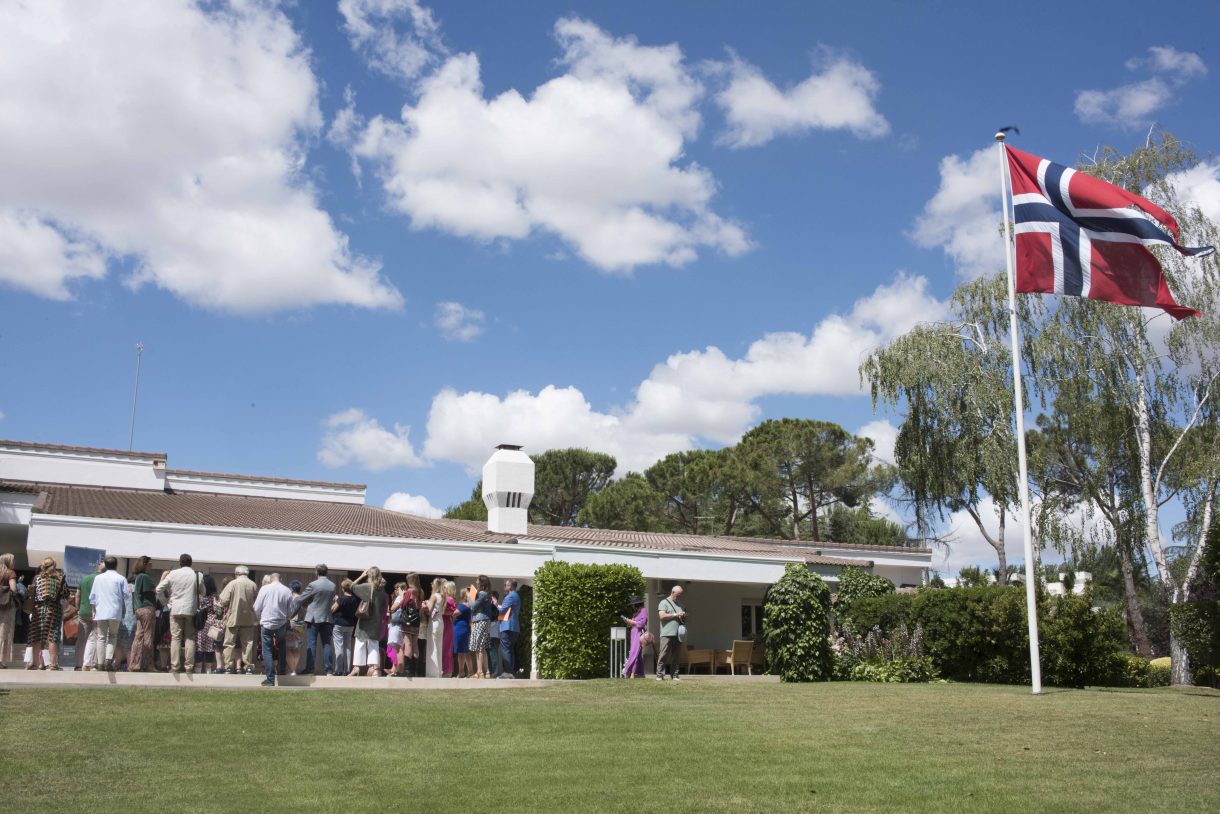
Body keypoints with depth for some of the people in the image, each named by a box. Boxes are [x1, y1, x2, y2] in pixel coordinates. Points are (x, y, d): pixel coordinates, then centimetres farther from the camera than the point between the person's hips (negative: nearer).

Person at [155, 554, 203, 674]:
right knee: (190, 638, 4)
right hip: (191, 610, 0)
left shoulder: (173, 574, 1)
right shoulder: (197, 575, 2)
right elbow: (203, 592, 8)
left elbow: (159, 590, 2)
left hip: (175, 610, 0)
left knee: (176, 638, 2)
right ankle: (189, 666, -1)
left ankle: (175, 666, -2)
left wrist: (166, 601, 13)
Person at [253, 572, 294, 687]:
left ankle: (270, 678, -3)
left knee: (267, 651, 2)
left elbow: (256, 608, -2)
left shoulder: (265, 588, -5)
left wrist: (259, 618, 18)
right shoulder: (287, 591, -2)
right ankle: (282, 670, 22)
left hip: (267, 624, -2)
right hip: (282, 624, 2)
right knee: (282, 646, 26)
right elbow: (290, 611, 2)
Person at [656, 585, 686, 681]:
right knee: (663, 655, -8)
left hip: (678, 634, 6)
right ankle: (660, 675, -7)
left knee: (676, 657, 5)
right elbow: (662, 616, -10)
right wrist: (675, 615, -11)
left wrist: (684, 616, 5)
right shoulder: (664, 603, 2)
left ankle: (674, 675, 8)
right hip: (667, 634, -6)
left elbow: (684, 618, 29)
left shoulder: (680, 604, 22)